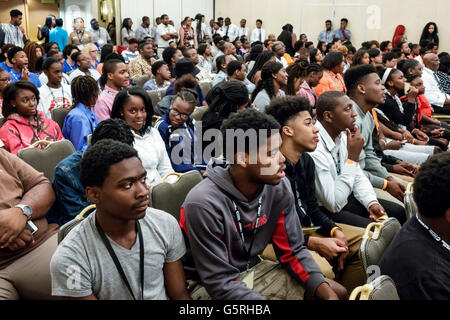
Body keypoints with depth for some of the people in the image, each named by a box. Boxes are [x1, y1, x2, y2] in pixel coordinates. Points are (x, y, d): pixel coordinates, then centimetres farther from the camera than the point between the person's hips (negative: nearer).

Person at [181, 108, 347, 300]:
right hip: (208, 286, -6)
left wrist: (327, 291, -14)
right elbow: (220, 283, -24)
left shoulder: (279, 187, -11)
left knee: (336, 291, 1)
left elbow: (293, 250, -1)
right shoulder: (204, 204, -29)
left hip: (255, 270, 6)